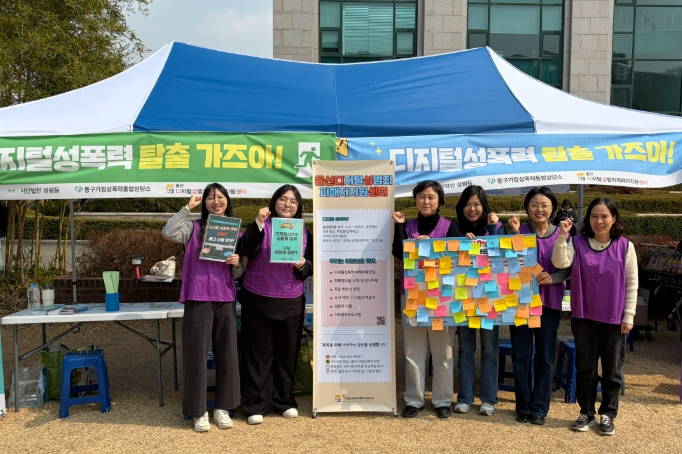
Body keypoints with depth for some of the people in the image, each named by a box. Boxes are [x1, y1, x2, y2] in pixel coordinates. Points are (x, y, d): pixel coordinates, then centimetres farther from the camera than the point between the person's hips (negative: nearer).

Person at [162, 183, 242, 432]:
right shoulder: (194, 227, 3)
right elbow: (168, 232, -18)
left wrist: (236, 264, -9)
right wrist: (188, 207, -11)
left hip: (226, 299, 3)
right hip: (198, 298, -3)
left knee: (226, 353, 7)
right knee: (197, 353, 1)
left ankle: (222, 408, 21)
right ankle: (199, 411, 13)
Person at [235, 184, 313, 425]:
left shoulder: (304, 232, 8)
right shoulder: (262, 226, -2)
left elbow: (311, 267, 11)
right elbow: (245, 250, -18)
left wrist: (303, 265, -11)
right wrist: (258, 224, -28)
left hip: (291, 303, 3)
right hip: (258, 301, -3)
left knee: (287, 353, 10)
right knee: (257, 353, 3)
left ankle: (285, 401, 26)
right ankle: (255, 405, 14)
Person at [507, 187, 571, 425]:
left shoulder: (561, 234, 1)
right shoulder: (520, 231, 0)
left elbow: (568, 268, 1)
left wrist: (553, 277, -18)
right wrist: (515, 233, -15)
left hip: (549, 302, 0)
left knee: (545, 356, 7)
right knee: (520, 355, 7)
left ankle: (539, 408, 19)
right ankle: (523, 406, 20)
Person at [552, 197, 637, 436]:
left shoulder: (625, 246, -5)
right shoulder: (578, 242, -4)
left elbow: (631, 283, -1)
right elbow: (560, 263, -20)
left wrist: (628, 316, -3)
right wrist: (562, 236, -30)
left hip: (614, 318, 0)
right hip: (584, 316, 1)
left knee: (612, 369, 10)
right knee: (584, 367, 11)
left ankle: (607, 415, 25)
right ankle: (586, 412, 25)